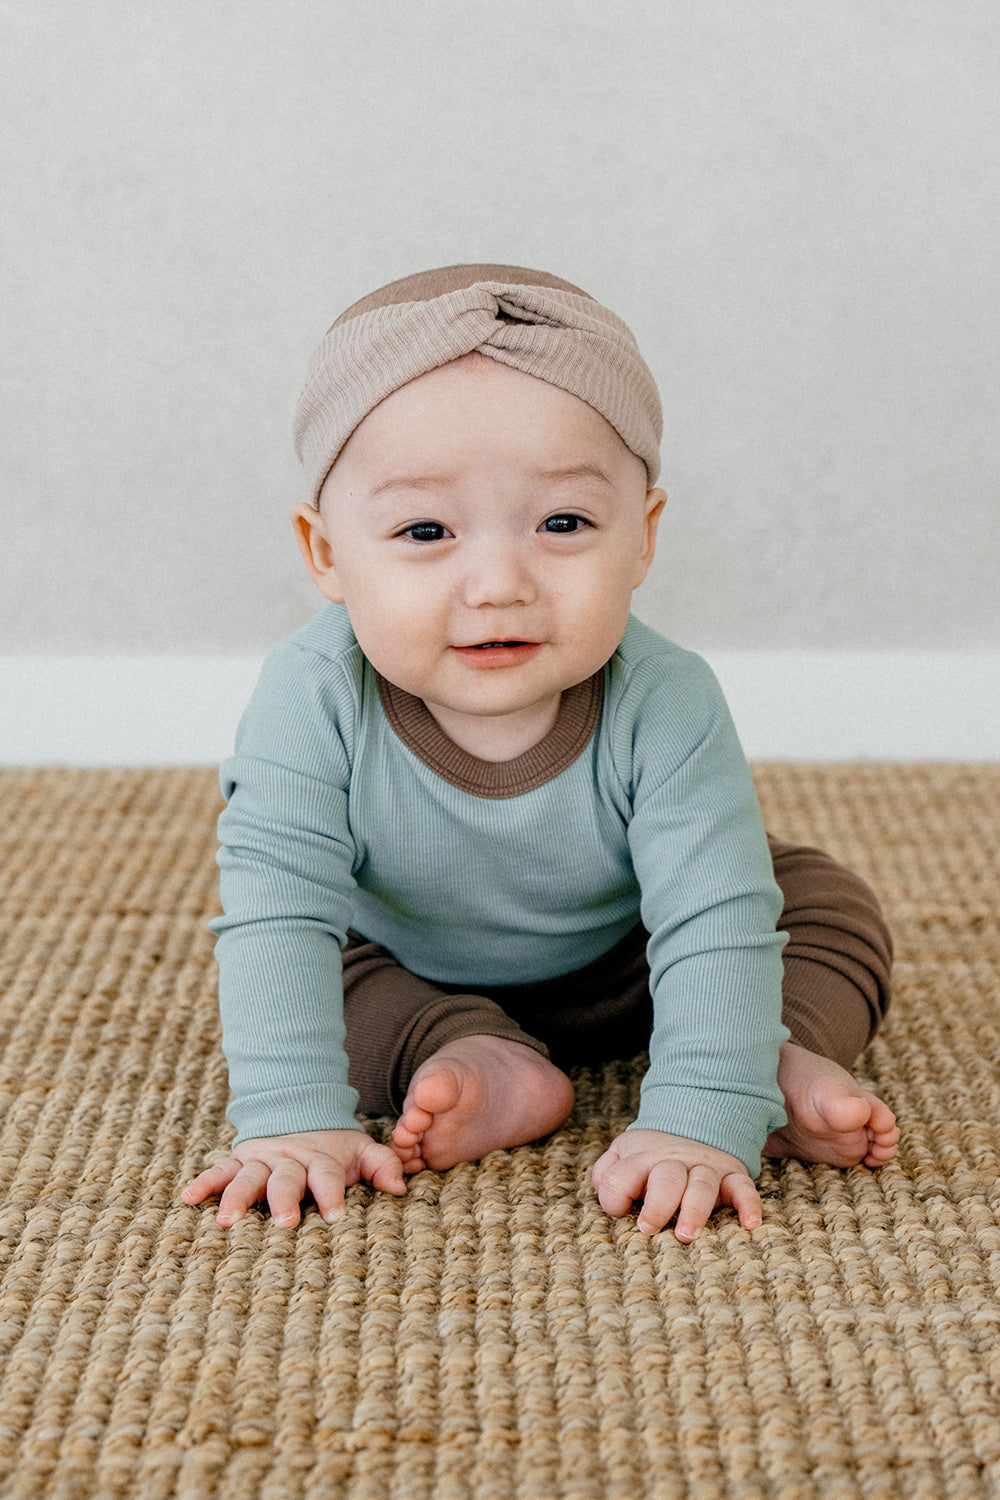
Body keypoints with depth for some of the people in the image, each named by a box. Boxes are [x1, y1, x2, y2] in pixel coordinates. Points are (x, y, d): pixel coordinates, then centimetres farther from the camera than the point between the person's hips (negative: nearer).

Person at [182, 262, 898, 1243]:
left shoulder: (664, 707, -34)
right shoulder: (314, 696, -34)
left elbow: (712, 924, -36)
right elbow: (279, 910, -35)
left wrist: (701, 1120, -47)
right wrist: (291, 1118, -42)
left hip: (616, 971, 0)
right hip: (405, 970, 1)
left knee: (829, 904, -12)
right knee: (273, 973, -22)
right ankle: (482, 1064, -25)